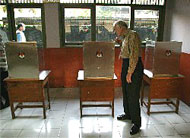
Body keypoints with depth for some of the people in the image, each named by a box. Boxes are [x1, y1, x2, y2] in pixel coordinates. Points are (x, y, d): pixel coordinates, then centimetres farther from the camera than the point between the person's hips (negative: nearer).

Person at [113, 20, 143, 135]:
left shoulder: (132, 35, -15)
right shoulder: (125, 37, 15)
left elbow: (134, 55, -23)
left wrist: (129, 73, -24)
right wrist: (120, 40, 20)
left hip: (134, 67, -10)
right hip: (126, 65, 10)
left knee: (133, 96, -5)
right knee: (126, 92, 19)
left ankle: (137, 123, 7)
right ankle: (128, 114, 36)